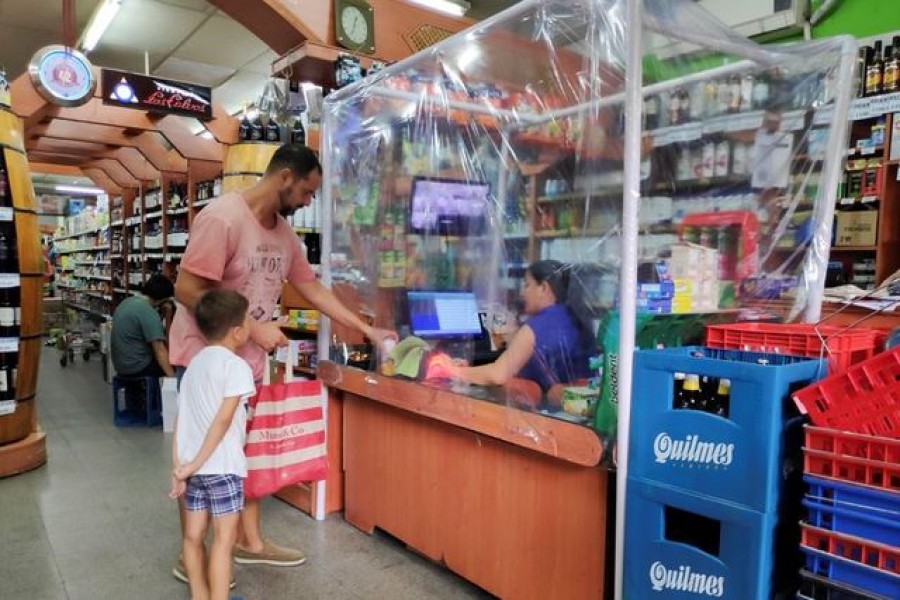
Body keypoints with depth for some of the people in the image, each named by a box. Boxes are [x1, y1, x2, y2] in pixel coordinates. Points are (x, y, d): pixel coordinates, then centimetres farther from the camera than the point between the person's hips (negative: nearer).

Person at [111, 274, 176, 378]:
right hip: (137, 367, -10)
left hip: (121, 364, 10)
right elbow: (160, 351, -30)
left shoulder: (127, 302, 6)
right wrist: (172, 376, -34)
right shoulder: (149, 312, -22)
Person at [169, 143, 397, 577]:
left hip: (247, 359, 7)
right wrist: (255, 328, -23)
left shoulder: (283, 232, 4)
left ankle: (250, 542, 31)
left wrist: (367, 330, 8)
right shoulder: (222, 218, -21)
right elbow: (187, 291, -23)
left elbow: (313, 289, 10)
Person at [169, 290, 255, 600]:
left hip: (192, 466, 8)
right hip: (222, 466, -8)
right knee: (224, 540, 2)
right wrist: (194, 465, -13)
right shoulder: (236, 365, -12)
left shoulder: (195, 363, 11)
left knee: (193, 536, 17)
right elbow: (223, 420, -19)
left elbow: (180, 421, 8)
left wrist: (180, 467, 8)